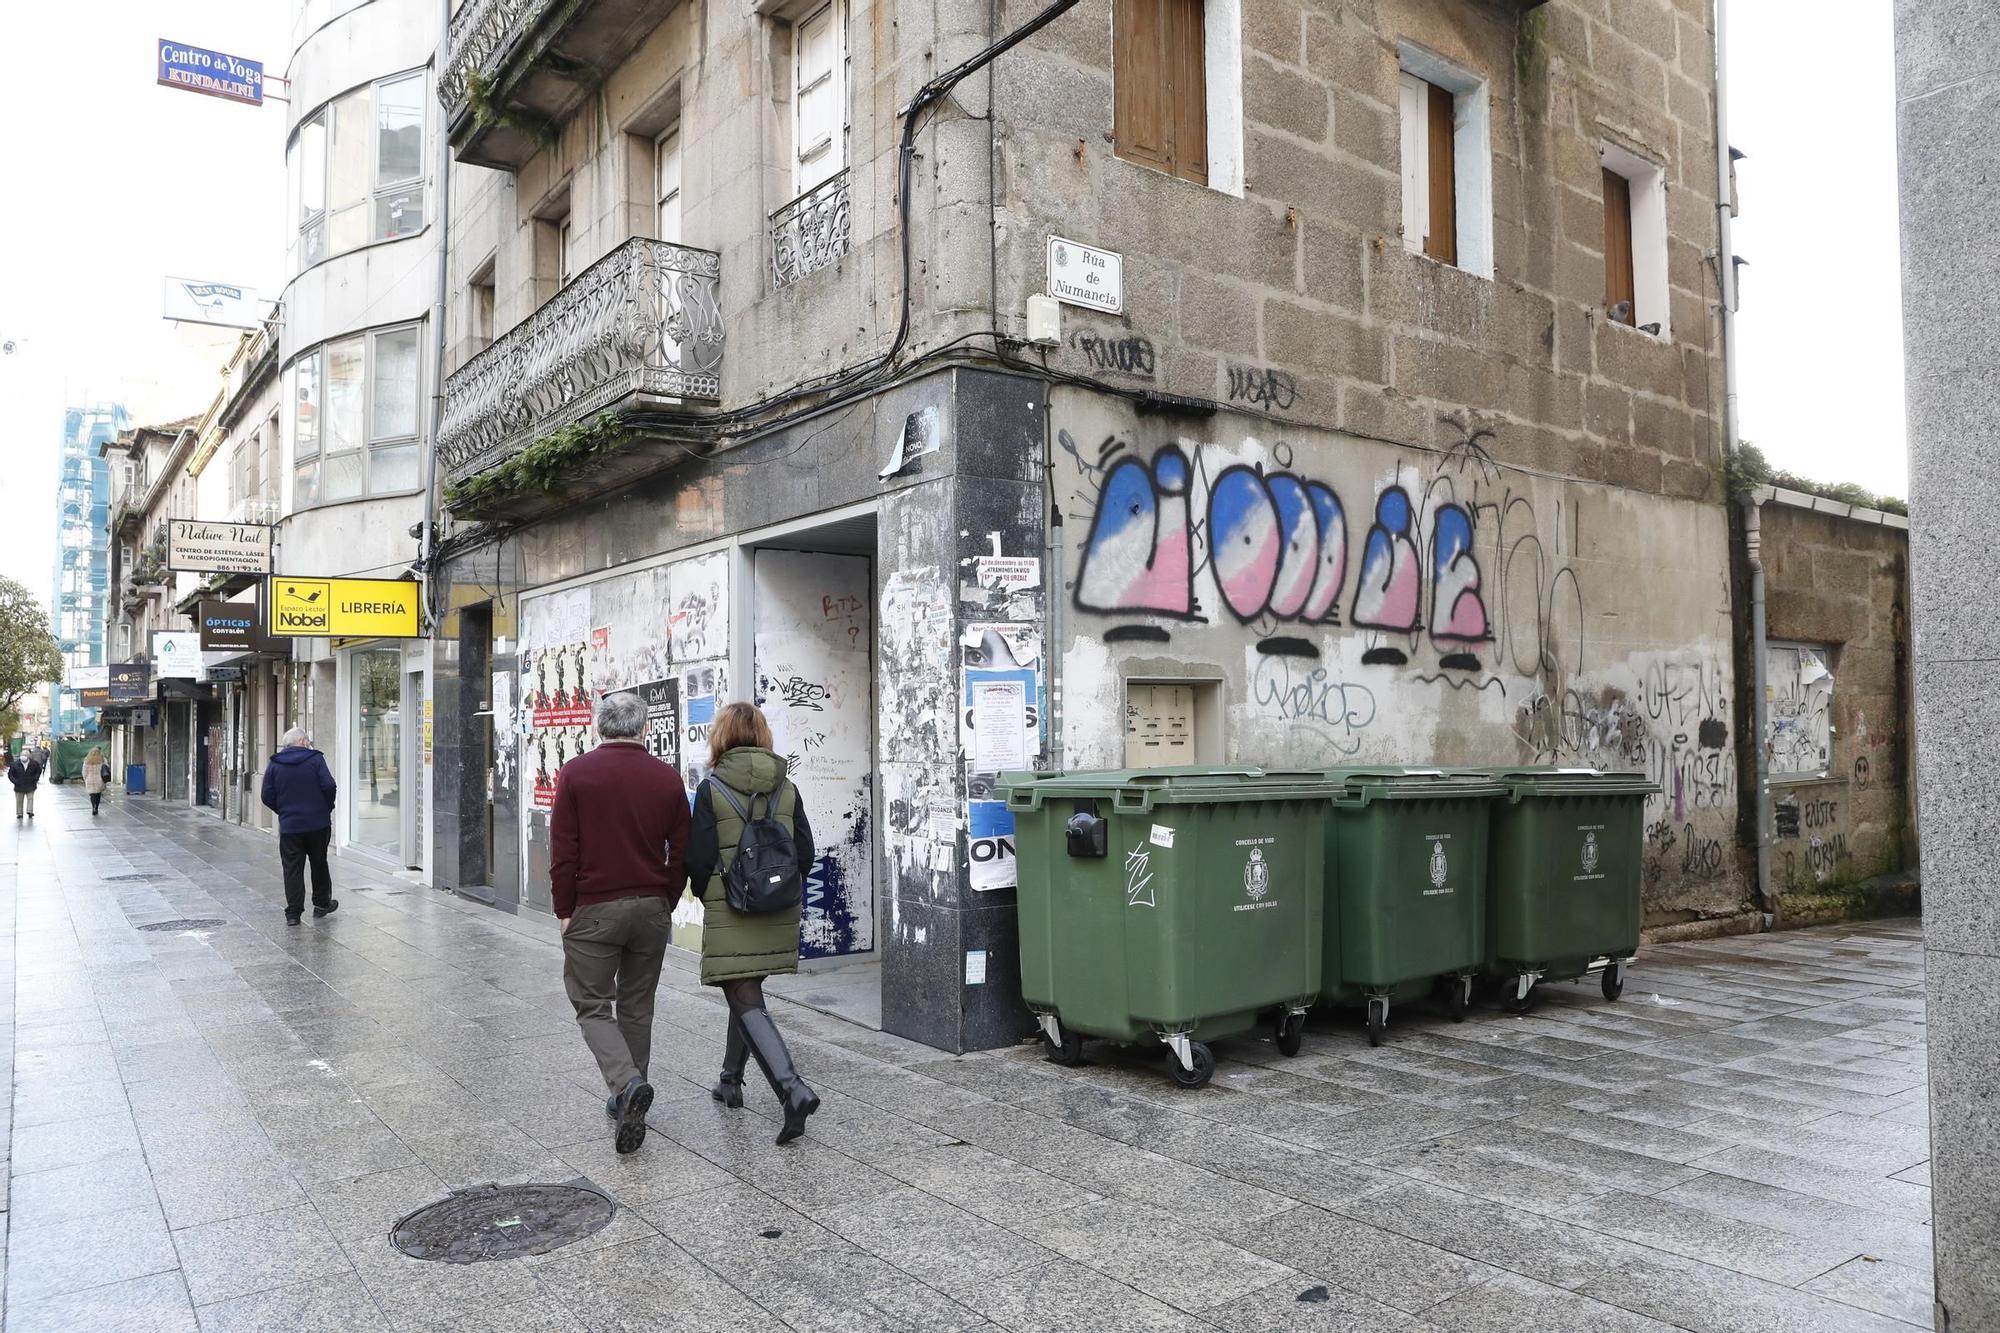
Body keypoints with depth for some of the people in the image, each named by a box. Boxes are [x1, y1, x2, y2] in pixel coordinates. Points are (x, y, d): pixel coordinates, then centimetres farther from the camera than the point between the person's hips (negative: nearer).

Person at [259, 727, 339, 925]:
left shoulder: (274, 764, 3)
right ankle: (322, 903, 26)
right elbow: (329, 786, -13)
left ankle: (293, 912, 0)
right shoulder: (315, 759, -5)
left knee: (292, 869, 4)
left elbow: (267, 796, 0)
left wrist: (284, 811, 15)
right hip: (318, 823, -1)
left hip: (289, 826, 1)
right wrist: (327, 808, 3)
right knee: (319, 863, 16)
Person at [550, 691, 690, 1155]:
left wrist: (564, 910, 0)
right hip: (651, 908, 3)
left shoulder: (576, 773, -5)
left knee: (592, 1005, 5)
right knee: (637, 1008, 15)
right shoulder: (668, 779, 2)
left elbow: (563, 852, -7)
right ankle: (627, 1099, 23)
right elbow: (681, 854, 4)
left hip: (594, 908, -3)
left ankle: (628, 1083, -16)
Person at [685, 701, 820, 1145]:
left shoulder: (711, 789, -10)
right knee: (747, 992, 23)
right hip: (779, 915, 5)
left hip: (730, 914, -5)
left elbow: (699, 859, -11)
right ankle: (730, 1080, 38)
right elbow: (805, 855, 2)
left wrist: (707, 896, 8)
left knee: (747, 1004, -3)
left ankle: (793, 1089, -20)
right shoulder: (786, 789, 2)